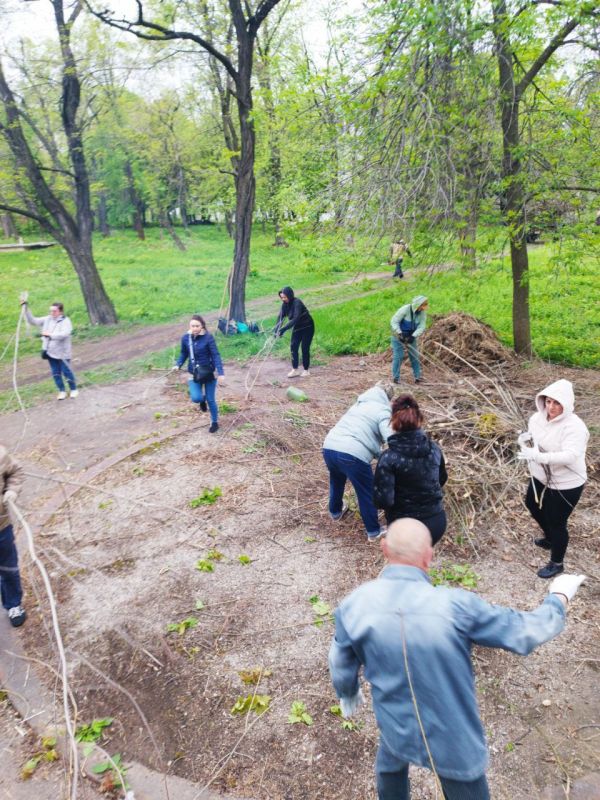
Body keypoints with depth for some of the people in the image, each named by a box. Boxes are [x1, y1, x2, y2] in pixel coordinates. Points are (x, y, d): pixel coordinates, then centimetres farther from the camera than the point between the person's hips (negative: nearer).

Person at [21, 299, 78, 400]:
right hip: (50, 352, 6)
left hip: (62, 352, -6)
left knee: (66, 372, 2)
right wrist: (26, 308, -1)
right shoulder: (47, 319, 5)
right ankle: (62, 391, 24)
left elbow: (64, 334, -28)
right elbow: (32, 320, 7)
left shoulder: (65, 321, -13)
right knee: (55, 373, 11)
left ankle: (73, 389, 22)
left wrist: (50, 335, -30)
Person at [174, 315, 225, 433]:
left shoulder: (208, 337, -17)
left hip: (209, 372, -2)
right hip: (194, 373, 2)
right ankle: (202, 399, 23)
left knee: (210, 400, 6)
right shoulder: (185, 338, -6)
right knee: (196, 398, -17)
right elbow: (184, 354, 8)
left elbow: (216, 355, -16)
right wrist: (178, 365, -9)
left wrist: (221, 373, -23)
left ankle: (215, 422, 30)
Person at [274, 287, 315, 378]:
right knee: (293, 346, 1)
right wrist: (276, 330, -28)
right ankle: (295, 369, 9)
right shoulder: (285, 304, -8)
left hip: (307, 327, -7)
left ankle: (306, 370, 10)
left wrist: (283, 329, -44)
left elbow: (295, 319, -38)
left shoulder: (297, 303, -30)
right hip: (297, 327, 7)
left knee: (305, 348, -4)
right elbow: (281, 317, -13)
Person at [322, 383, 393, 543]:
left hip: (329, 447, 7)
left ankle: (335, 511, 57)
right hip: (353, 455, -7)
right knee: (367, 493, 14)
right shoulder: (383, 411, 3)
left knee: (336, 480, 36)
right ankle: (373, 531, 28)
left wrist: (377, 452, 27)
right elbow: (391, 440, -12)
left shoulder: (359, 404, 25)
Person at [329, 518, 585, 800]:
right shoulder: (456, 605, -31)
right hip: (454, 741, -2)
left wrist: (348, 695, 21)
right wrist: (559, 596, 3)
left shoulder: (354, 605, -20)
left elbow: (342, 668, -3)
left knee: (390, 768, 34)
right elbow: (525, 631, -16)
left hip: (396, 731, 2)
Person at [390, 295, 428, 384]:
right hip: (399, 335, -5)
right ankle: (396, 377, -1)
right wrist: (399, 333, -30)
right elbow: (394, 321, -22)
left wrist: (413, 336, -29)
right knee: (398, 355, -8)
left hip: (411, 336, 5)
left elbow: (421, 327, -15)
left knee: (415, 355, 3)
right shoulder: (405, 309, -25)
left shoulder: (423, 313, -11)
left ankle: (417, 376, 10)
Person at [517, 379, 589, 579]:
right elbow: (532, 439, 7)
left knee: (556, 522, 5)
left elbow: (570, 456, -38)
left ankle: (556, 564, 29)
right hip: (541, 476, 8)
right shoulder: (538, 417, -7)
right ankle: (550, 539, 56)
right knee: (533, 505, 28)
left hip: (565, 484, -8)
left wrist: (539, 456, -47)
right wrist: (525, 440, -18)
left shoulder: (574, 427, -28)